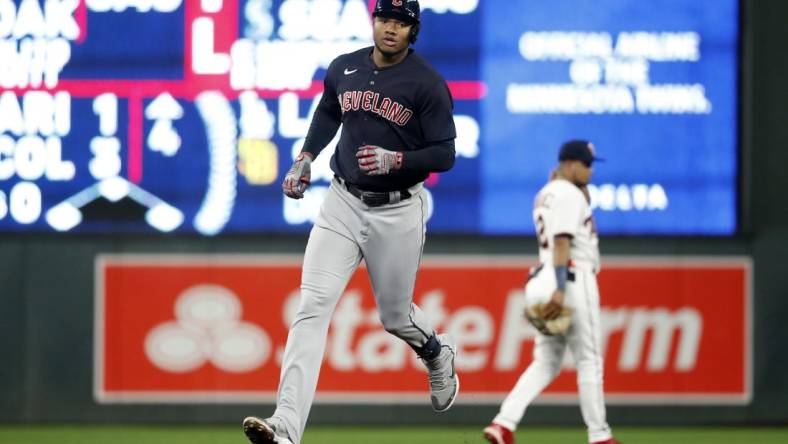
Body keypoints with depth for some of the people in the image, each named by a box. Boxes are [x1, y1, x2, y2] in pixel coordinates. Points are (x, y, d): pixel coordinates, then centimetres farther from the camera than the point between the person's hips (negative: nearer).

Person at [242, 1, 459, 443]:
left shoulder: (428, 84, -11)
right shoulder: (344, 69, 3)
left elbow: (444, 155, -11)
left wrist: (396, 160, -26)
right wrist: (305, 159, 11)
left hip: (398, 214, -3)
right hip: (343, 205, 3)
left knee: (395, 315, 12)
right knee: (313, 306, -13)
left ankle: (438, 353, 52)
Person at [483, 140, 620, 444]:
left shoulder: (545, 194, 19)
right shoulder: (569, 194, -11)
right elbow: (562, 242, -20)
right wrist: (560, 289, -27)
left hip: (548, 281, 9)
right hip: (573, 279, -9)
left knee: (546, 362, 6)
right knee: (589, 359, -1)